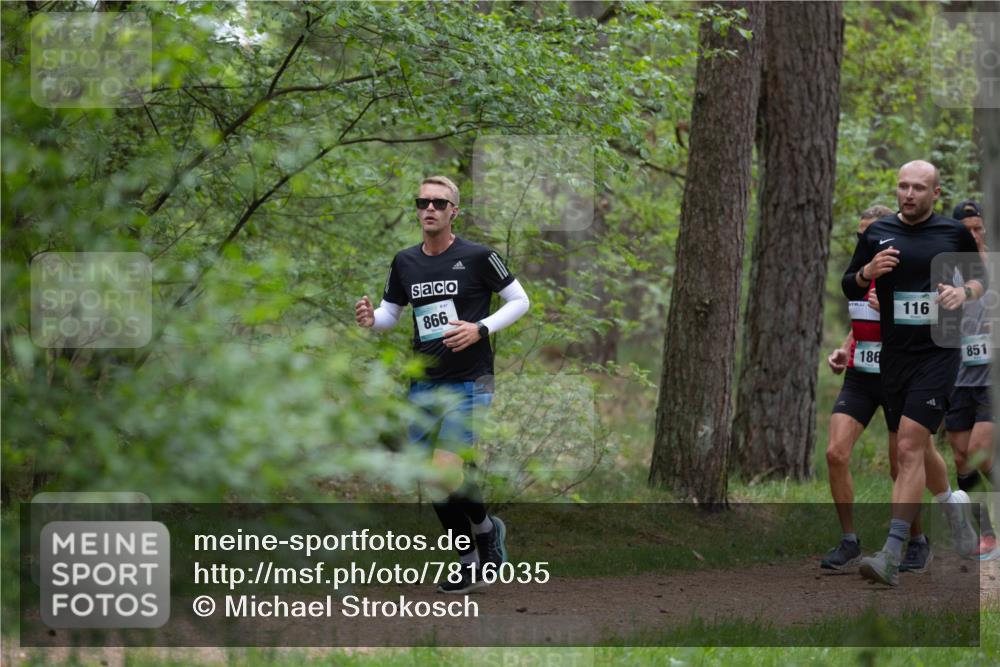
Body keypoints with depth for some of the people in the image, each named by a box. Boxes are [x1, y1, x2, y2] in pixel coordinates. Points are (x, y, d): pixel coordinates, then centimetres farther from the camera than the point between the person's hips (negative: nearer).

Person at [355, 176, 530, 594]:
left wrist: (481, 329, -15)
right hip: (423, 385, 6)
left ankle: (485, 528, 12)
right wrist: (371, 319, -5)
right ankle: (470, 563, 21)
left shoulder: (477, 257, -6)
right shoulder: (405, 262, 8)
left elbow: (519, 300, 1)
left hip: (468, 384, -6)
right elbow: (391, 312, 19)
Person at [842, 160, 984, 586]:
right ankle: (954, 506, 47)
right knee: (917, 449, 17)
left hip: (938, 351, -4)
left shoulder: (955, 233, 1)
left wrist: (964, 293, -8)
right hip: (894, 355, 4)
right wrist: (867, 272, -10)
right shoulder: (878, 233, 6)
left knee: (909, 448, -16)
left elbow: (980, 278, 14)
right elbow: (848, 288, 12)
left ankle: (892, 556, -19)